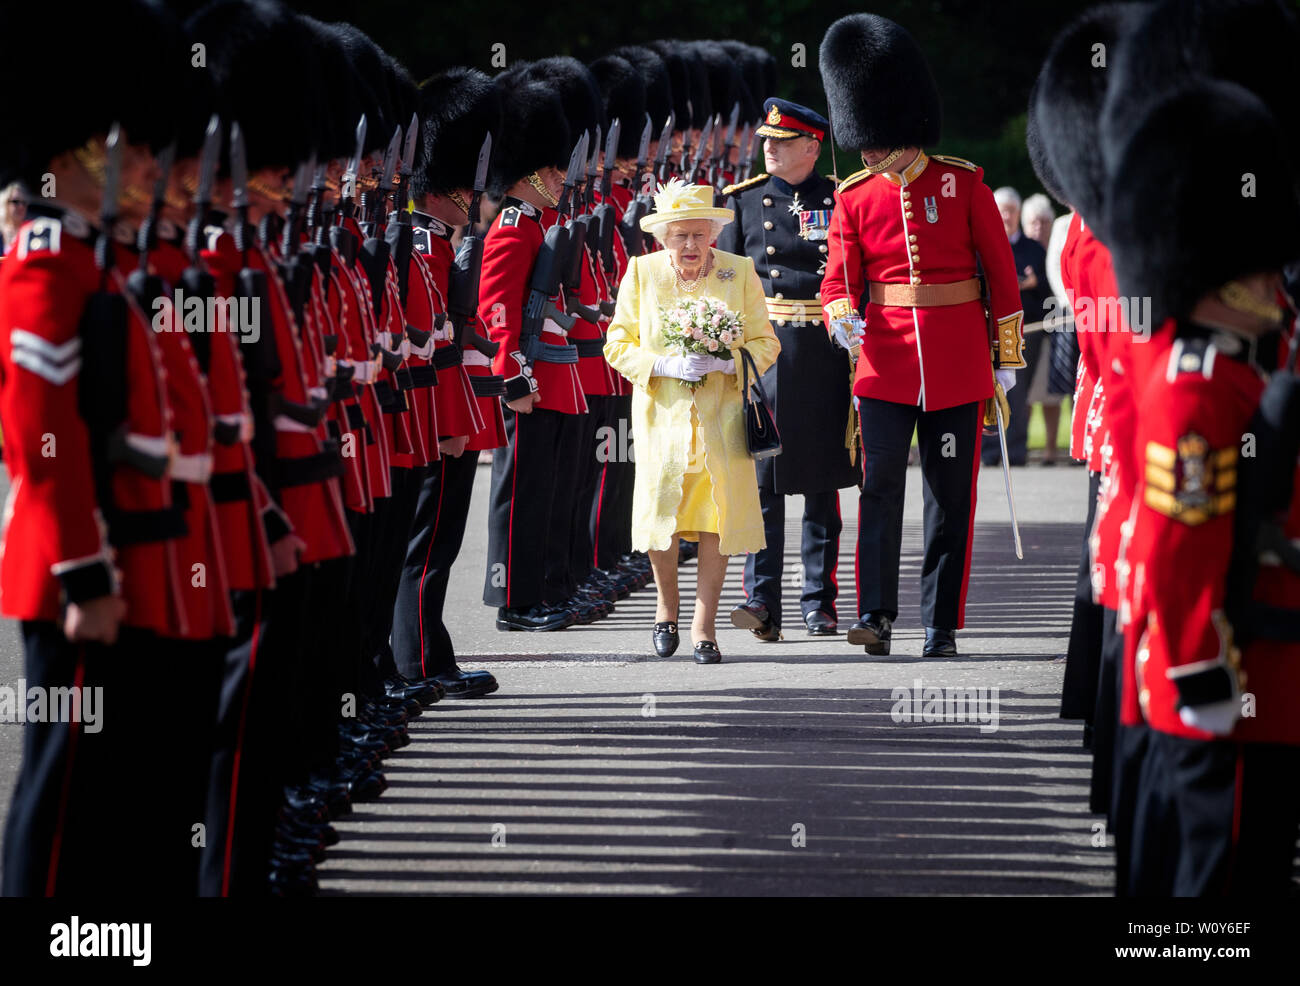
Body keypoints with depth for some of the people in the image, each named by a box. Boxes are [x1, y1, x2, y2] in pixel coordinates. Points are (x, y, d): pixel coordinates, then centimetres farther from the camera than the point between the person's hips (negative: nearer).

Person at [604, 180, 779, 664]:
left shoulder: (740, 273, 3)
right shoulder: (641, 273, 3)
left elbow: (765, 344, 5)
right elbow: (618, 345, 5)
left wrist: (727, 362, -15)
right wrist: (663, 365, -13)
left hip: (721, 415, 0)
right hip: (662, 413, 0)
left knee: (717, 514, -5)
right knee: (660, 509, -10)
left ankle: (704, 624, 6)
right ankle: (666, 602, 18)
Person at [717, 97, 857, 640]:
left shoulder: (840, 201, 4)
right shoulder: (744, 201, 7)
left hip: (826, 351, 0)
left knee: (823, 481, 6)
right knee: (764, 477, -7)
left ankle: (819, 601, 12)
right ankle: (762, 601, -11)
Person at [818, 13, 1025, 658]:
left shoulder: (963, 182, -1)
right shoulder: (854, 197, 2)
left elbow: (1000, 271, 4)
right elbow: (840, 277, 1)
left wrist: (1006, 357, 5)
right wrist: (843, 317, -23)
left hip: (957, 361, -1)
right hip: (884, 360, 1)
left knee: (951, 496, 3)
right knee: (880, 485, -10)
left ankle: (943, 625, 9)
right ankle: (876, 616, -9)